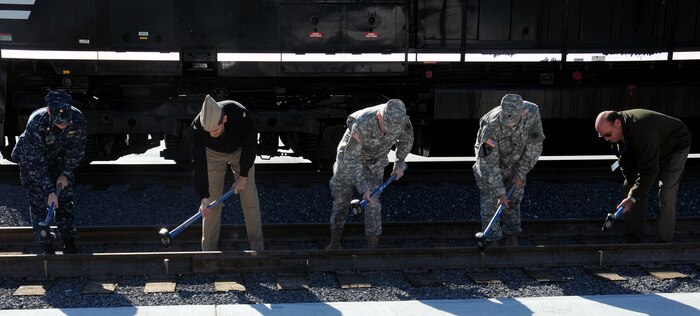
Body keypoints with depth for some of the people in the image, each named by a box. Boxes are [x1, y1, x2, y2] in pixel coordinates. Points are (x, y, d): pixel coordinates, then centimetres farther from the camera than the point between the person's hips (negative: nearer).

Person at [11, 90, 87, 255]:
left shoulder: (77, 119, -29)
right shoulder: (36, 124, -38)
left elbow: (76, 149, -10)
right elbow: (36, 163, -32)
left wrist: (65, 174, -10)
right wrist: (49, 191, -33)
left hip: (59, 158, 3)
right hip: (31, 159, -3)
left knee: (65, 198, -3)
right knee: (38, 202, -7)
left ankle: (69, 244, 5)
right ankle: (46, 246, 4)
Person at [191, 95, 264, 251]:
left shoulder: (242, 115, -39)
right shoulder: (198, 126, -35)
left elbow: (250, 145, -21)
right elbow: (199, 163, -31)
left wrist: (243, 176, -18)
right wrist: (204, 197, -35)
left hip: (241, 151, 0)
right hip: (214, 154, 0)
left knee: (250, 198, -2)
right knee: (211, 202, -4)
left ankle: (258, 248, 8)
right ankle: (209, 250, 6)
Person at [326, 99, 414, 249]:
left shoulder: (400, 117, -31)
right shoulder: (362, 125, -44)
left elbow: (406, 138, -6)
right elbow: (351, 159, -38)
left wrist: (400, 164, -5)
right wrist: (363, 189, -45)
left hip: (375, 159, 2)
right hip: (350, 155, -2)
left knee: (373, 201, -8)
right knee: (341, 198, 8)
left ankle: (373, 245, -1)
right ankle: (335, 241, 24)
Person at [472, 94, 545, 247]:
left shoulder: (532, 112, -28)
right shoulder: (491, 125, -38)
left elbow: (534, 145, -12)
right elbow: (489, 164, -31)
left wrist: (521, 173, -13)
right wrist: (500, 192, -30)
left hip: (516, 161, 4)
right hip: (489, 159, -3)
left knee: (514, 199, 9)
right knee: (491, 201, -8)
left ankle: (512, 237, 21)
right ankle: (492, 242, -1)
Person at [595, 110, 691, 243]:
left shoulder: (642, 132, -42)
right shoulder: (616, 132, -16)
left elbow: (649, 170, -39)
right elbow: (626, 162, -5)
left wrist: (632, 198, -37)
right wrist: (630, 187, -13)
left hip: (675, 147, -8)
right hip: (645, 151, 8)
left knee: (666, 195, -19)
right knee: (630, 187, -1)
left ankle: (665, 241, -9)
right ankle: (633, 239, 4)